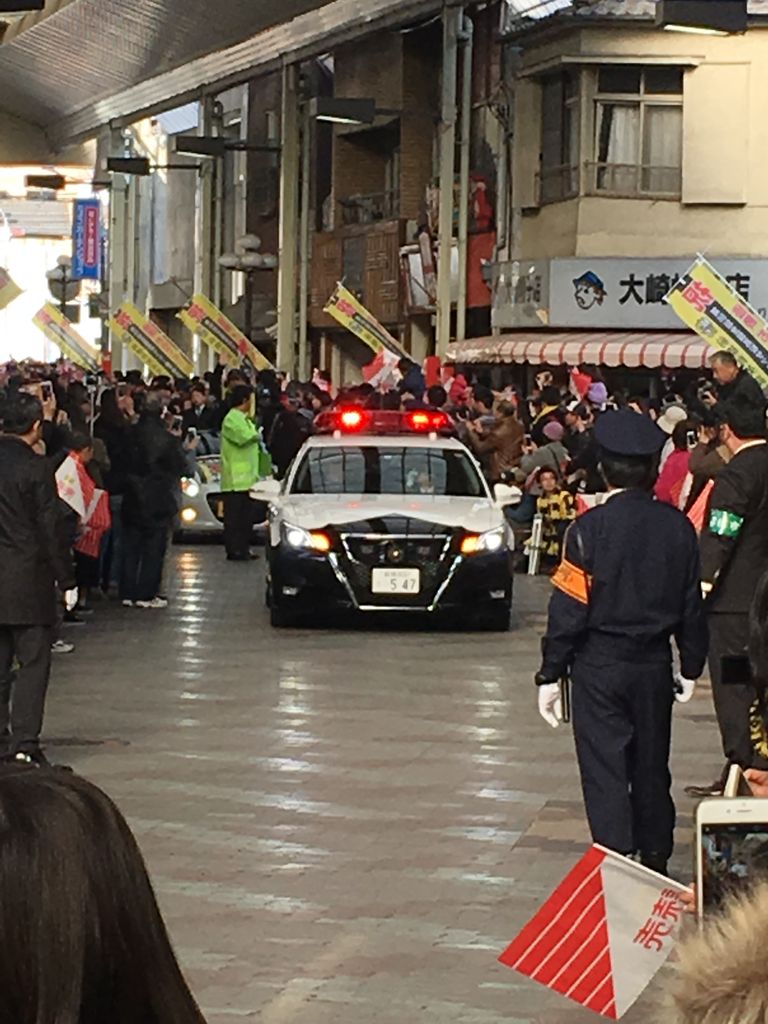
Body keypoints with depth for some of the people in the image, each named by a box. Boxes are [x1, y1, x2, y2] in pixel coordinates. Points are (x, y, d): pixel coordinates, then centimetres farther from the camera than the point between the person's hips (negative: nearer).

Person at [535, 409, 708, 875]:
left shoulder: (590, 527, -13)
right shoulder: (677, 527, -1)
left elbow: (570, 608, -13)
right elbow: (693, 605, 6)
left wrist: (551, 674, -7)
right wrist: (691, 667, 17)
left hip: (600, 666, -4)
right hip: (655, 666, 4)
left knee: (605, 771, -1)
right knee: (651, 770, 16)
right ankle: (656, 867, 27)